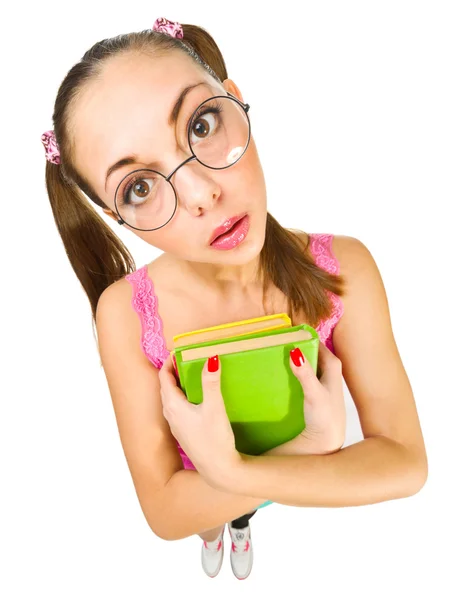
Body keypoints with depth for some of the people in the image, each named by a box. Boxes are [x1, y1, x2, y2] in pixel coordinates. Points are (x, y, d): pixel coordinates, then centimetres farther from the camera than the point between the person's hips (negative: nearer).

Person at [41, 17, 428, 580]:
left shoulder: (344, 268, -32)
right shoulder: (125, 315, -34)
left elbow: (406, 461, -28)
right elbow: (166, 511, -27)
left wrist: (230, 469, -40)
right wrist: (316, 443, -40)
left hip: (293, 489, 1)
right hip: (197, 501, -1)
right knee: (212, 527, 34)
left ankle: (241, 530, 71)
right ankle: (215, 535, 70)